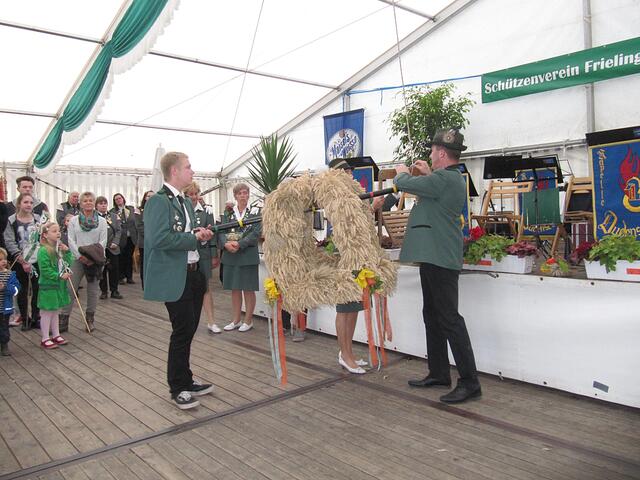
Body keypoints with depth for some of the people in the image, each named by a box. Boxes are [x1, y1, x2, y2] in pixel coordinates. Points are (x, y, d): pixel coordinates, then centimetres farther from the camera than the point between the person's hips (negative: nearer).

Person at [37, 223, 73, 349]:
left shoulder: (60, 248, 8)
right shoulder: (43, 251, -18)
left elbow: (68, 263, 10)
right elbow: (45, 270, -21)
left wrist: (67, 251, -3)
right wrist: (60, 276, -22)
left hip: (60, 286, 8)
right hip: (48, 286, -8)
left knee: (55, 311, 19)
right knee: (47, 313, 3)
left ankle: (56, 335, 30)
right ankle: (45, 339, 13)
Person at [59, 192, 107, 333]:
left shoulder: (101, 221, 4)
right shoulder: (74, 220, 5)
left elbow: (103, 242, -1)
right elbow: (71, 241, -1)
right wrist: (81, 256, -13)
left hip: (95, 260, 0)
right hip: (78, 258, 0)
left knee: (93, 291, 7)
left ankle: (90, 319, 19)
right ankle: (63, 320, 5)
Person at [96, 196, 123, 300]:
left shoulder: (114, 216, 9)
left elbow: (118, 230, 5)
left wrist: (115, 242, -8)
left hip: (113, 248, 3)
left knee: (114, 269, 5)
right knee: (102, 270, 6)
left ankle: (114, 291, 15)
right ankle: (103, 291, 16)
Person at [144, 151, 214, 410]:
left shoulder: (186, 202, 16)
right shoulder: (158, 200, -14)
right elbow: (160, 238, -25)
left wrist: (200, 233, 3)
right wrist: (194, 238, -16)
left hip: (193, 273, 9)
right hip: (175, 278, -9)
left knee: (188, 329, 18)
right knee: (182, 330, 0)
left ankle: (185, 381, 33)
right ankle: (178, 387, 18)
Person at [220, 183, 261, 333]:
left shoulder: (255, 212, -2)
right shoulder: (228, 213, 11)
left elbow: (256, 233, -11)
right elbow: (222, 231, 3)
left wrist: (239, 244, -20)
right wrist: (226, 243, -17)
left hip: (248, 256, -4)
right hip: (230, 256, 4)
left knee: (248, 289, 4)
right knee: (234, 289, 11)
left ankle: (248, 321, 16)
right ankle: (236, 320, 22)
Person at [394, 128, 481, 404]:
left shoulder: (445, 178, -18)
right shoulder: (452, 179, 16)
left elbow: (403, 184, -15)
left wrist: (401, 172, 7)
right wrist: (427, 174, 24)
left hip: (440, 259, -11)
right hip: (434, 257, 11)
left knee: (449, 319, -6)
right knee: (432, 316, 16)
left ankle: (469, 382, 2)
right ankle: (438, 373, 26)